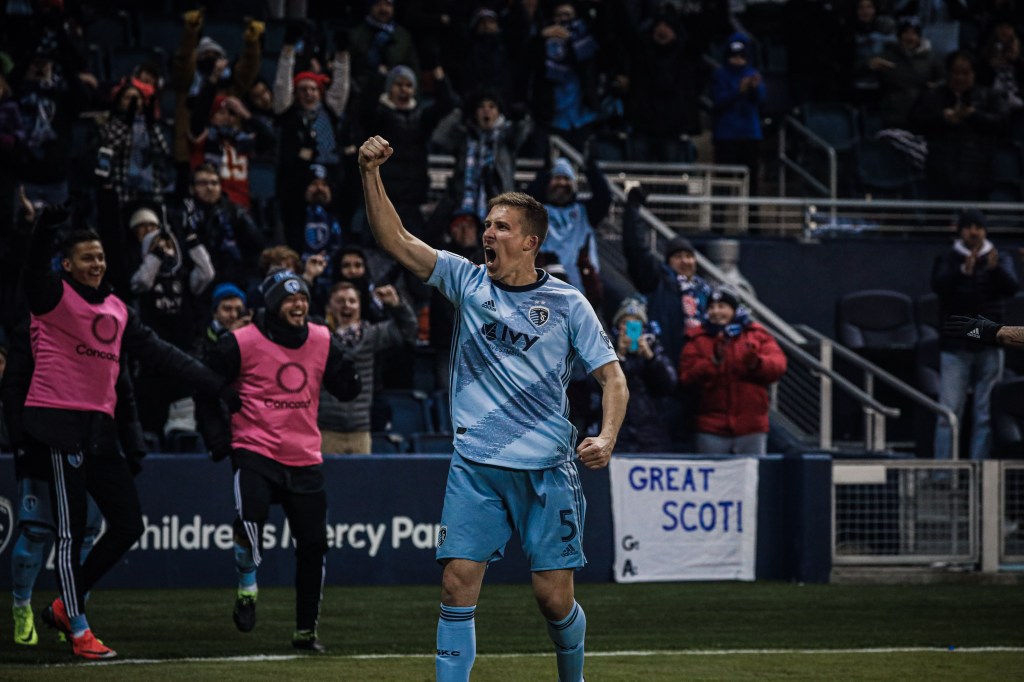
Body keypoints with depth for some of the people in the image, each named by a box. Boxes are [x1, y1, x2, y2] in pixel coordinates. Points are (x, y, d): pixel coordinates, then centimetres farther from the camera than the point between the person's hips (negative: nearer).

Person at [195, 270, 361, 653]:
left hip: (305, 459, 4)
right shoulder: (241, 344, -7)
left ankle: (306, 631, 15)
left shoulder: (322, 342, 5)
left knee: (313, 543, 2)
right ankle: (247, 588, 0)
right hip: (255, 452, -4)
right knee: (250, 514, -29)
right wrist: (219, 440, -6)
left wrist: (356, 374, -15)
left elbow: (346, 389, 6)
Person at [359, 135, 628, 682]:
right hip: (475, 465, 2)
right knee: (457, 584, -9)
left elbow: (612, 376, 3)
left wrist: (606, 438, -14)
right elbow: (396, 241, 0)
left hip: (546, 468, -2)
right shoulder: (468, 282, 7)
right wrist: (370, 173, -12)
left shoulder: (566, 303, 2)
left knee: (553, 595, -1)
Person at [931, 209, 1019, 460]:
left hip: (989, 346, 1)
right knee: (949, 412, -5)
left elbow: (1011, 287, -10)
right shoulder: (947, 259, 7)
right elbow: (938, 285, -13)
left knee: (985, 415, 0)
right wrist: (963, 270, -31)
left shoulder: (1000, 259, 9)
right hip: (955, 347, -1)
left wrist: (995, 268, -31)